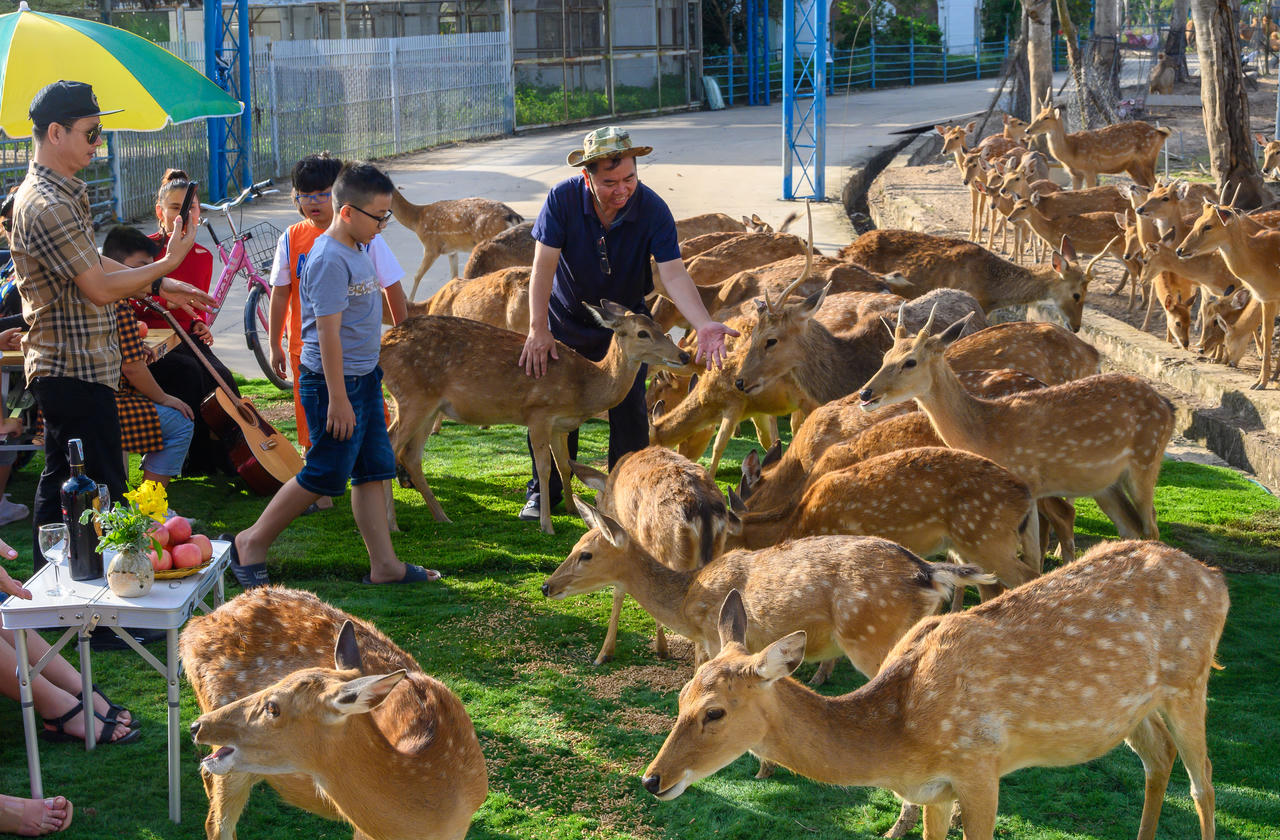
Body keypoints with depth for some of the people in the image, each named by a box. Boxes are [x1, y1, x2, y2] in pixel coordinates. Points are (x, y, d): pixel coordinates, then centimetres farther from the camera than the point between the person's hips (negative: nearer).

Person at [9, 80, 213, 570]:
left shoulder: (61, 195, 14)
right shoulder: (47, 206, -21)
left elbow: (93, 265, 22)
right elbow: (99, 288, -22)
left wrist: (159, 286, 17)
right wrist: (166, 264, -11)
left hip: (64, 368, 11)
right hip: (76, 370, -11)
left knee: (59, 486, 16)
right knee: (104, 493, -7)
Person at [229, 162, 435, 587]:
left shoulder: (358, 250, 10)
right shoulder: (330, 260, -21)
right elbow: (328, 333, -22)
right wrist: (338, 398, -22)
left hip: (364, 377, 10)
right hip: (334, 381, -10)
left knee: (373, 471, 10)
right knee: (324, 476, -1)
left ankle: (384, 564, 14)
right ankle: (252, 543, 12)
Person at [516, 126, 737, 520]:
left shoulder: (653, 209, -24)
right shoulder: (563, 198, -25)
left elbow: (673, 273, -29)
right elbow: (544, 263, -24)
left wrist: (704, 324, -45)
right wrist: (538, 329, -30)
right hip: (567, 319, 0)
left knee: (629, 410, -2)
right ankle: (545, 490, 20)